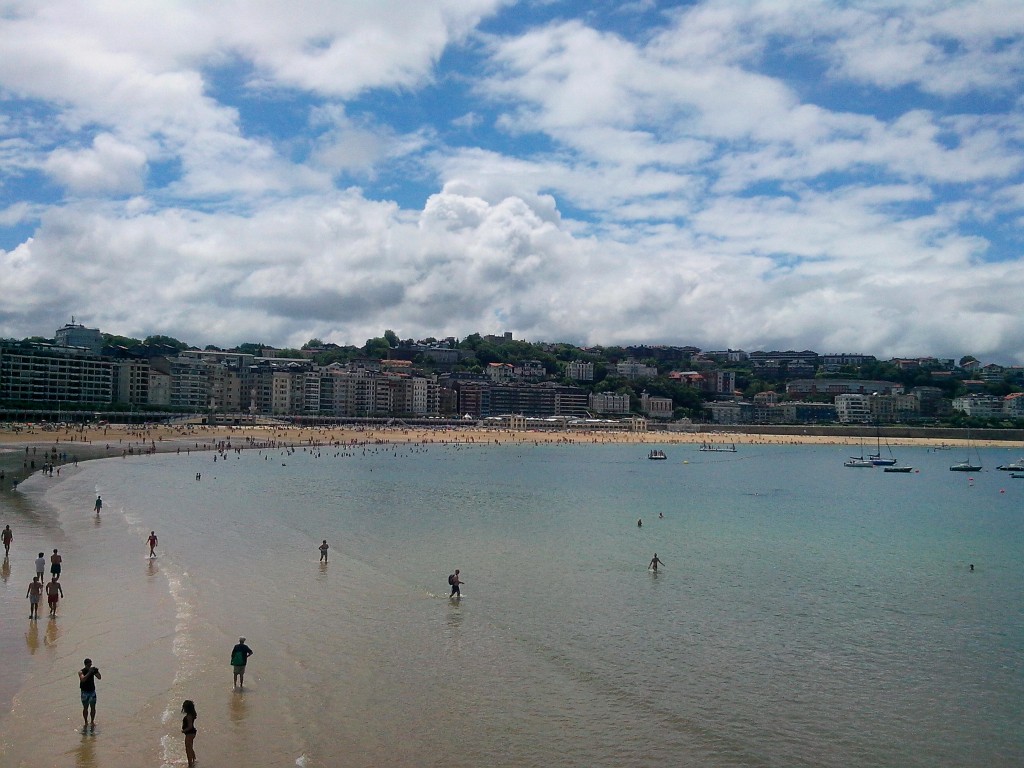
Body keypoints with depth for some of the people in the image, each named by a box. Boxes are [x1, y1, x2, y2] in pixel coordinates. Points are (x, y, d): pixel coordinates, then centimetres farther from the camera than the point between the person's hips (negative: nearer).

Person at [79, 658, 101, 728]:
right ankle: (86, 722, 18)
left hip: (92, 691, 3)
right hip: (85, 692, -3)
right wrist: (89, 672, -35)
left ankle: (92, 722, 18)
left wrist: (97, 671, -19)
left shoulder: (92, 670, -1)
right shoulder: (81, 672, -11)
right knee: (85, 708, 4)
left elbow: (99, 677, -3)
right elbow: (83, 679, -29)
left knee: (93, 707, 5)